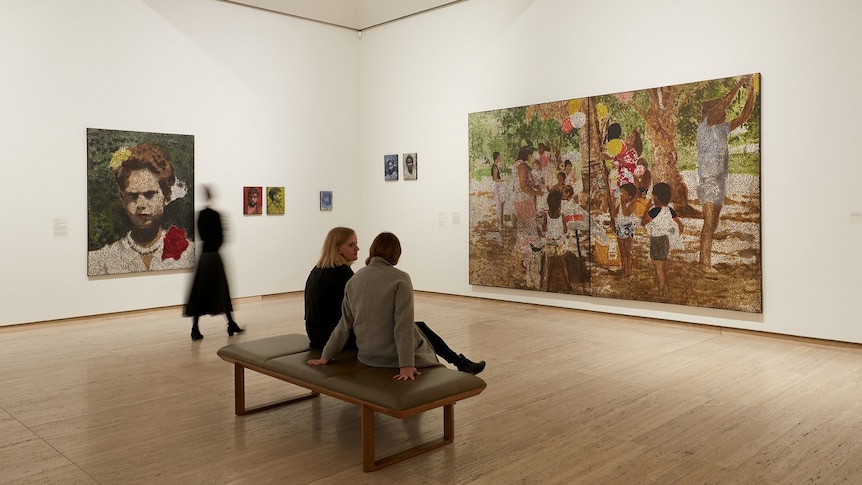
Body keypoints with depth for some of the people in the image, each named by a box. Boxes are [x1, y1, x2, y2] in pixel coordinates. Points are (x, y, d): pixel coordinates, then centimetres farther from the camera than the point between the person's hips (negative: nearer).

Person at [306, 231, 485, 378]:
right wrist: (406, 365, -21)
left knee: (421, 327, 28)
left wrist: (325, 357, 9)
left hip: (366, 355, 6)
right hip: (394, 355, -5)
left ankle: (460, 362, 43)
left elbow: (345, 324, 0)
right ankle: (461, 363, 43)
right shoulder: (400, 279, -16)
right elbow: (403, 324, -21)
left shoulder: (353, 280, 0)